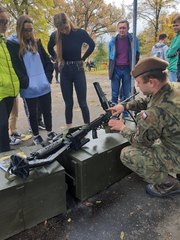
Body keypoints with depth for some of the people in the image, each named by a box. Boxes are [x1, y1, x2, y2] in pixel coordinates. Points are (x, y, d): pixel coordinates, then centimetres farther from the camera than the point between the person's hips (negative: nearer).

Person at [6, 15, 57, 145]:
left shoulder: (36, 42, 11)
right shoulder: (12, 44, -4)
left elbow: (47, 60, 14)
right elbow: (14, 66, -9)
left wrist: (48, 76, 3)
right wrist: (24, 82, -14)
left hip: (44, 86, 4)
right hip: (29, 89, -4)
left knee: (47, 111, 13)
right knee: (33, 113, 10)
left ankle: (50, 132, 32)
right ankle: (36, 136, 28)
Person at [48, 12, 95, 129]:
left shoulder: (80, 33, -10)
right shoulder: (55, 36, -4)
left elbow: (92, 45, 8)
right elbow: (50, 48, 17)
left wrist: (83, 58, 3)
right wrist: (57, 58, 5)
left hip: (78, 70, -2)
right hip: (65, 71, 2)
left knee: (82, 103, 0)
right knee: (68, 103, 7)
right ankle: (69, 129, 18)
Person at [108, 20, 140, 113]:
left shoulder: (133, 40, 2)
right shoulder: (113, 41, 7)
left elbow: (136, 56, 6)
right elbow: (110, 57, 13)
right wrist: (110, 70, 9)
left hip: (127, 69, -1)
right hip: (116, 69, 1)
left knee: (126, 95, 4)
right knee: (114, 94, 0)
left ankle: (125, 115, 15)